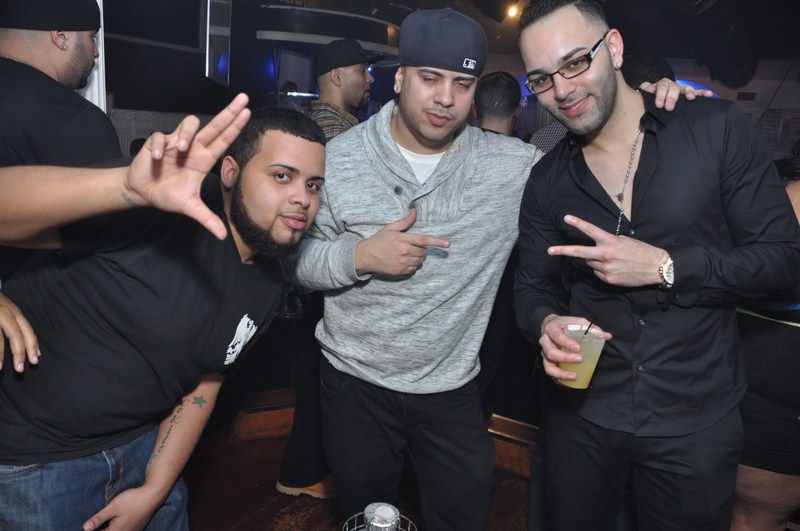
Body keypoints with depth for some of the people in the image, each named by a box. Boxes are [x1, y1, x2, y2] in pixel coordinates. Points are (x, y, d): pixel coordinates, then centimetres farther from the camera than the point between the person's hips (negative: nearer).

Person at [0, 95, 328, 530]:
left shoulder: (267, 286, -2)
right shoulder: (171, 206, -24)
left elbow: (203, 383, 5)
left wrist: (154, 490, 0)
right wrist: (129, 187, -50)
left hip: (141, 444, 6)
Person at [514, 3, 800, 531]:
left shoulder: (717, 128, -9)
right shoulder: (547, 180, -1)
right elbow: (533, 287, 4)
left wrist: (665, 267, -22)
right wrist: (547, 322, -19)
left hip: (696, 418, -2)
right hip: (583, 414, 2)